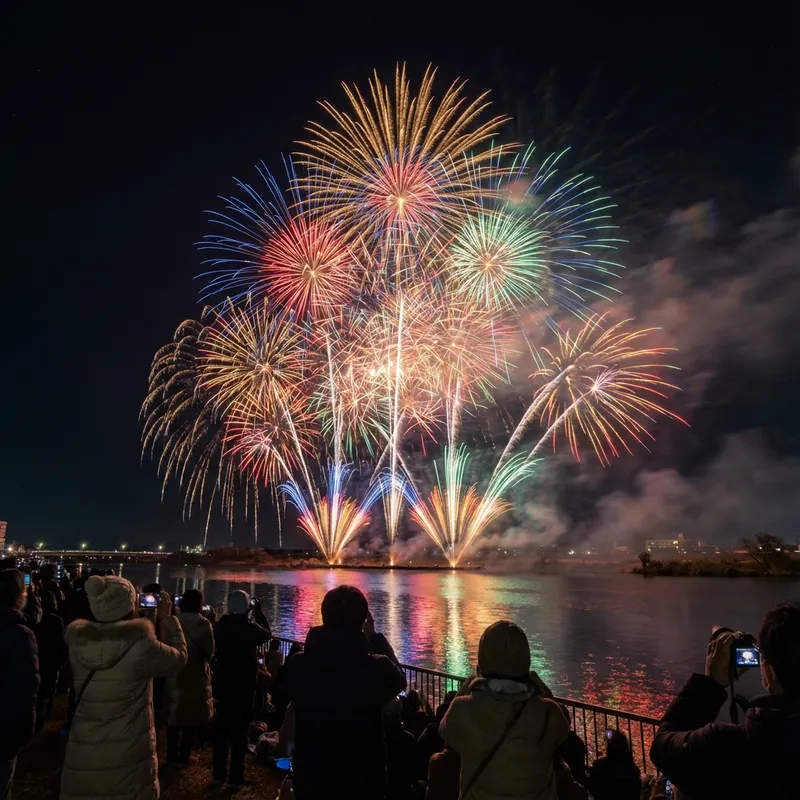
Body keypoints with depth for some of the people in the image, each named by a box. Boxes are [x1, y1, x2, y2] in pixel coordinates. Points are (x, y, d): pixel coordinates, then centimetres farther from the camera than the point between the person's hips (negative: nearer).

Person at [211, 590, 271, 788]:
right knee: (240, 730, 5)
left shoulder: (221, 624, -6)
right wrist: (258, 611, 6)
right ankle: (235, 777, 10)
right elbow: (267, 635, 2)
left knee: (222, 728, 15)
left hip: (223, 683, 5)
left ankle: (219, 772, 24)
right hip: (244, 685, -4)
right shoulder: (249, 627, -19)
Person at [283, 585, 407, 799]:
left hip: (310, 779, 2)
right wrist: (374, 637, 5)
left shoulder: (295, 666, -18)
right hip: (363, 780, -2)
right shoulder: (377, 669, -25)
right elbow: (398, 680, -1)